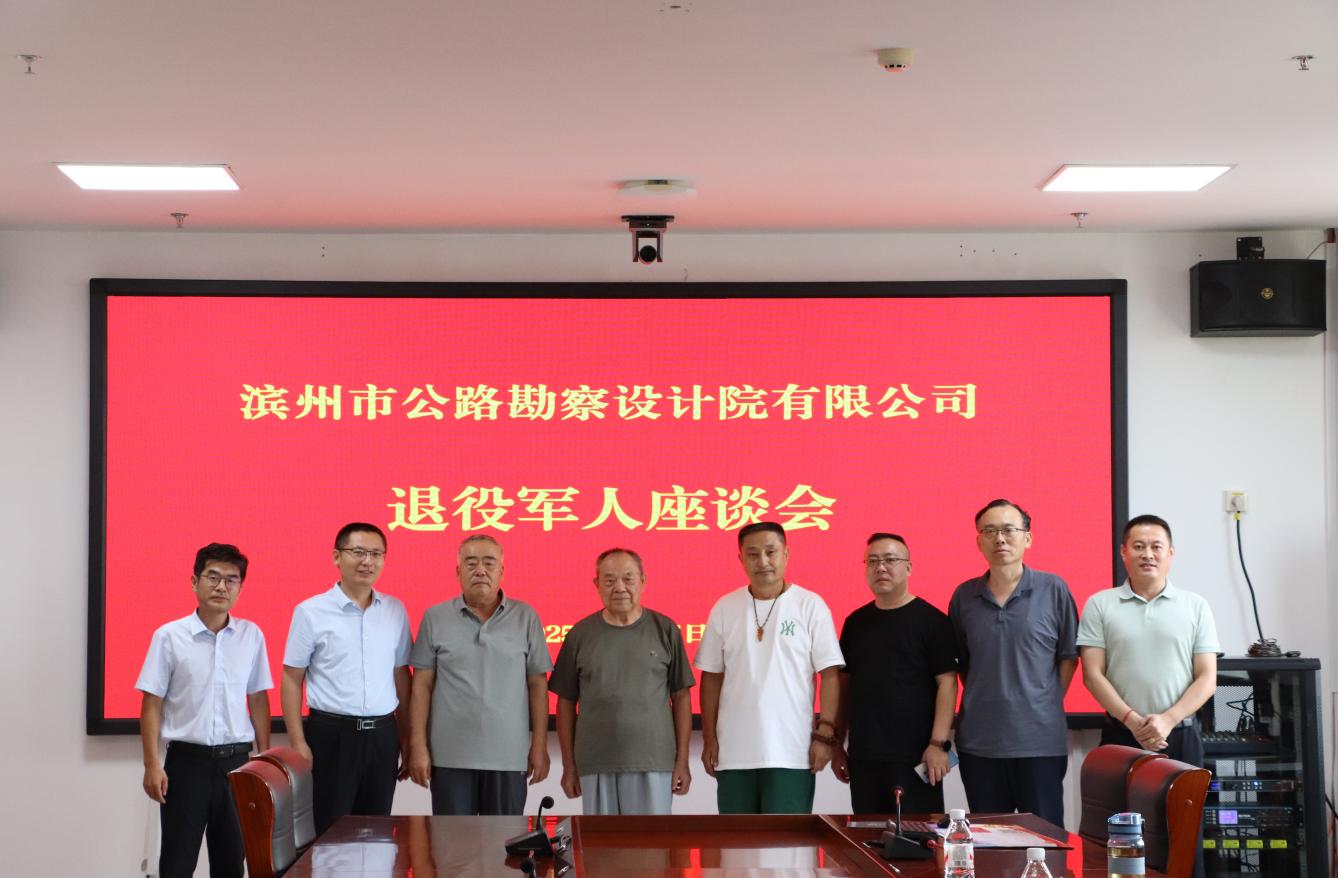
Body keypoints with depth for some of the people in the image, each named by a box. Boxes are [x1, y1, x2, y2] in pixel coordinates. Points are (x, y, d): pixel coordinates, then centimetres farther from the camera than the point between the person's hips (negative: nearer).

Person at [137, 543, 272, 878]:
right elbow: (152, 705, -2)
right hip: (187, 759, -2)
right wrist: (152, 765, -8)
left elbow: (258, 701, 10)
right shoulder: (169, 636, -4)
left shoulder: (252, 636, 3)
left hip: (235, 760, 2)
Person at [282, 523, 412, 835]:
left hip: (382, 736, 3)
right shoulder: (311, 612, -3)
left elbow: (401, 676, 13)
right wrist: (298, 744, -9)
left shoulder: (395, 611, 8)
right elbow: (292, 679, -2)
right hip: (331, 735, -3)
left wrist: (407, 740, 12)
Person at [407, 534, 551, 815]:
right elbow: (422, 686, 3)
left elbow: (538, 685, 4)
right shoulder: (435, 618, 3)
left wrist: (540, 746, 0)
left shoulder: (525, 617, 3)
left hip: (508, 757, 0)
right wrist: (418, 746, -3)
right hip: (450, 757, 0)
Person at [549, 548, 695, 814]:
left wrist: (682, 760, 2)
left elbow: (681, 697, 5)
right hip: (595, 765, 1)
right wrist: (569, 765, 6)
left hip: (653, 762, -1)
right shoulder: (580, 634, 5)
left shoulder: (665, 630, 3)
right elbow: (566, 702, 8)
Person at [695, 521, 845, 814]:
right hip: (734, 752, 3)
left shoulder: (810, 605, -2)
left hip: (791, 753, -3)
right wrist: (709, 738, 7)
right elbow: (711, 677, 10)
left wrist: (824, 734, -8)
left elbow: (829, 674, -2)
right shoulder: (724, 608, 6)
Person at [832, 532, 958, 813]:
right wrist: (837, 744, 13)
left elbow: (947, 683, -7)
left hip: (915, 757, -5)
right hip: (863, 758, 5)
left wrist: (938, 744, -14)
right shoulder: (855, 622, 12)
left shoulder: (931, 620, -3)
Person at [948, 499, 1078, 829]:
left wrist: (1047, 704, 0)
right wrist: (979, 703, 7)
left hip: (1040, 740, -3)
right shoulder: (964, 596, 6)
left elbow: (1068, 656, 4)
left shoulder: (1053, 590, -1)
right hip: (978, 742, 3)